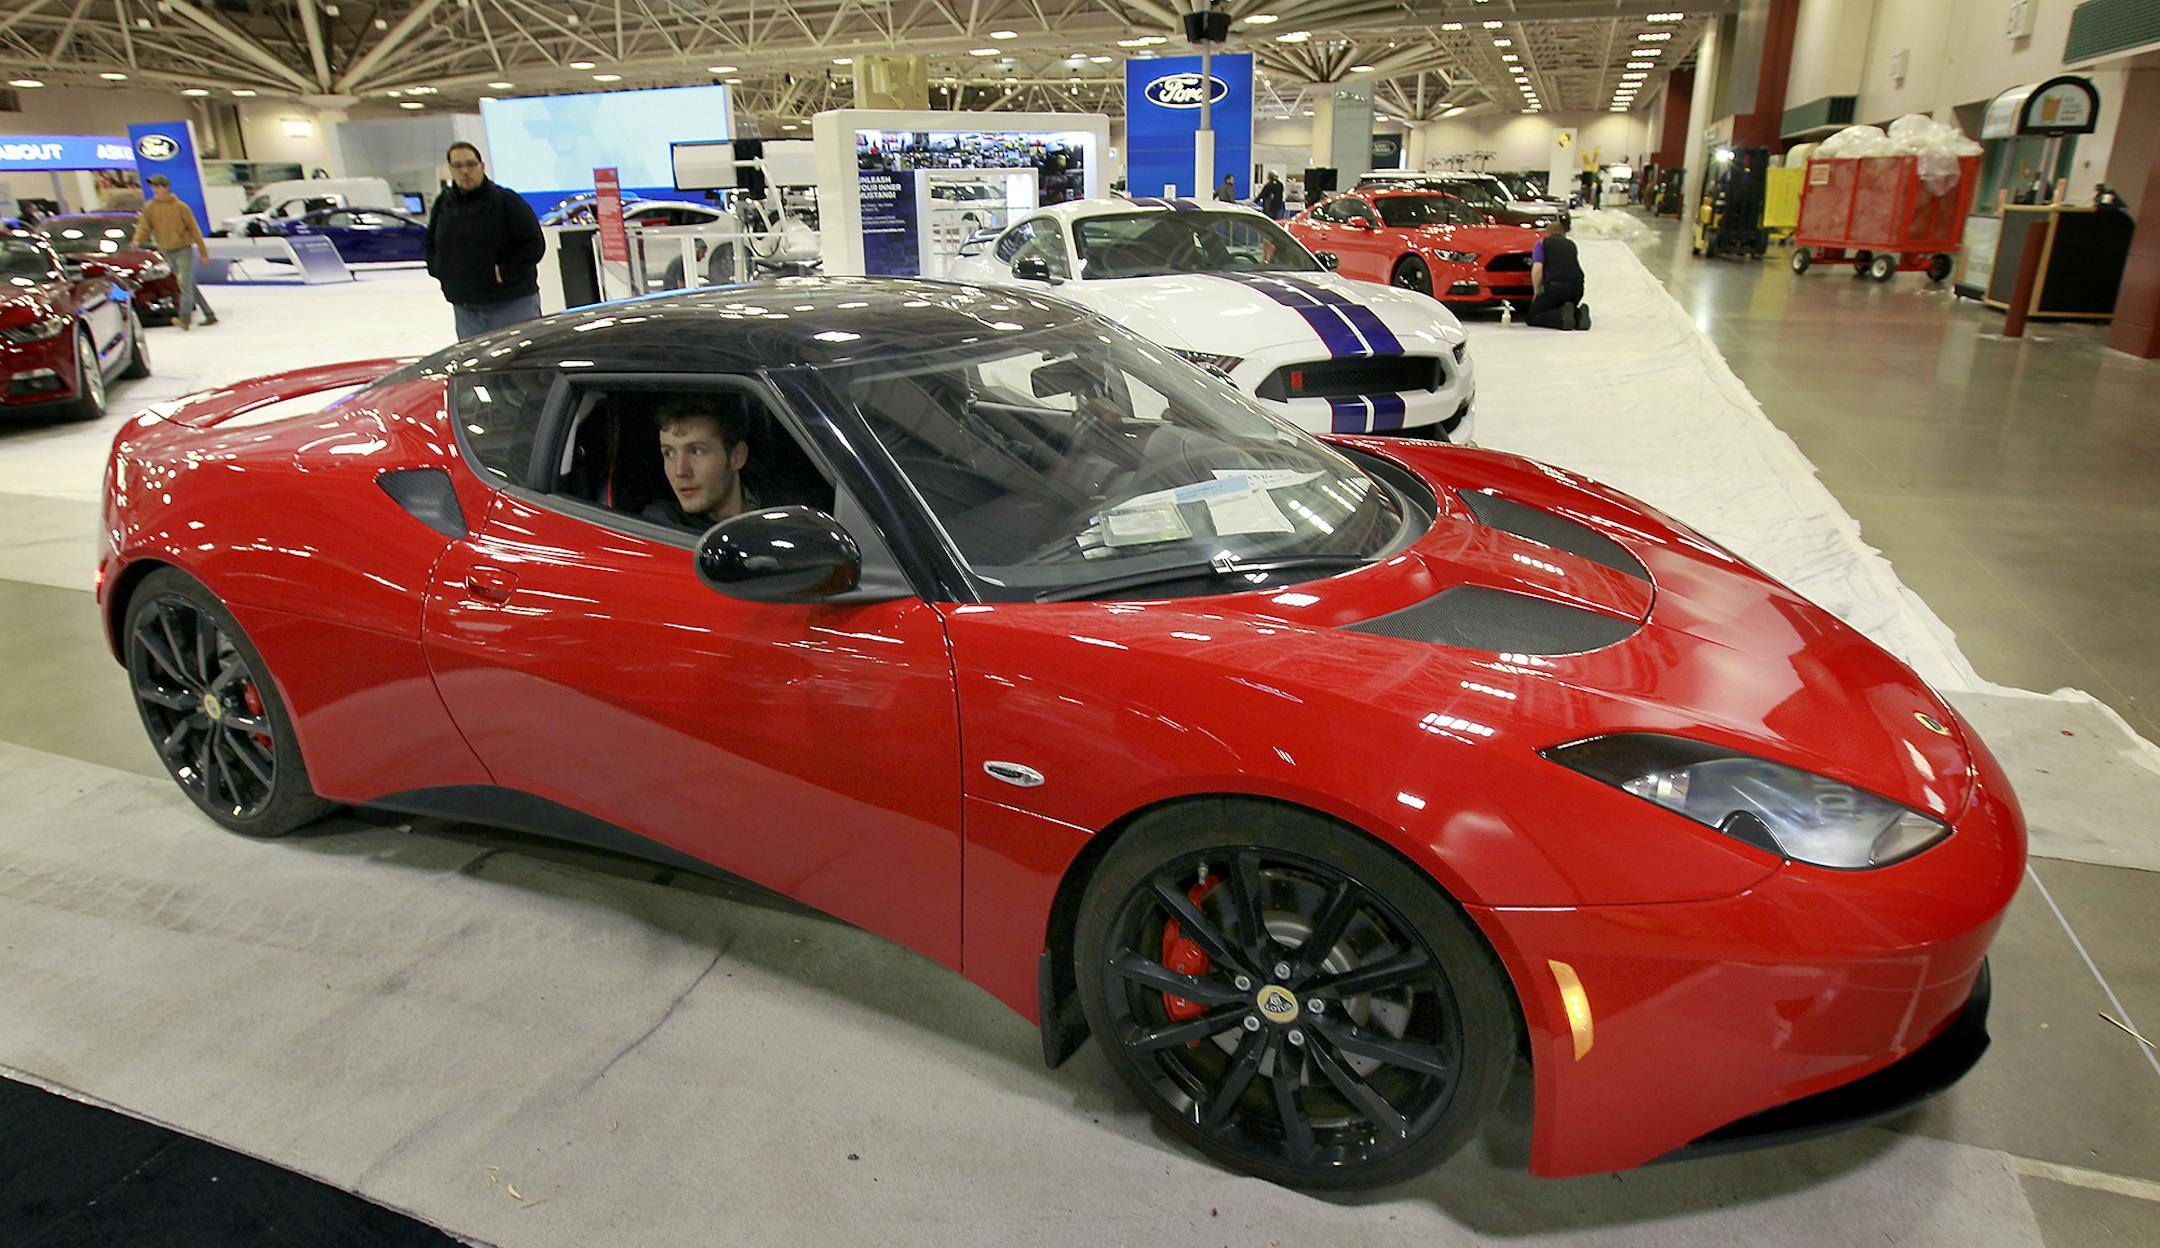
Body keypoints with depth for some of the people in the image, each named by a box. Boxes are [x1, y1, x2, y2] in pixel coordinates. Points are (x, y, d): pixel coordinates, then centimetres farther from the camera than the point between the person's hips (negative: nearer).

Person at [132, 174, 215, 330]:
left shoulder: (180, 206, -6)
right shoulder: (149, 208, 5)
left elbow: (194, 228, -3)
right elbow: (144, 226, 0)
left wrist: (203, 251, -4)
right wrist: (137, 240, -20)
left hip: (184, 250, -5)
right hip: (168, 252, 5)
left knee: (185, 283, -15)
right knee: (189, 285, 8)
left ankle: (184, 317, -20)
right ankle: (209, 315, 14)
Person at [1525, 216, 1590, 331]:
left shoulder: (1542, 243, 10)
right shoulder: (1570, 244, 24)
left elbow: (1537, 269, -6)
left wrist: (1536, 292, 3)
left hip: (1556, 286, -5)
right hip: (1577, 287, 5)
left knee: (1531, 316, 7)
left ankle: (1562, 316, -20)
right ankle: (1578, 313, -6)